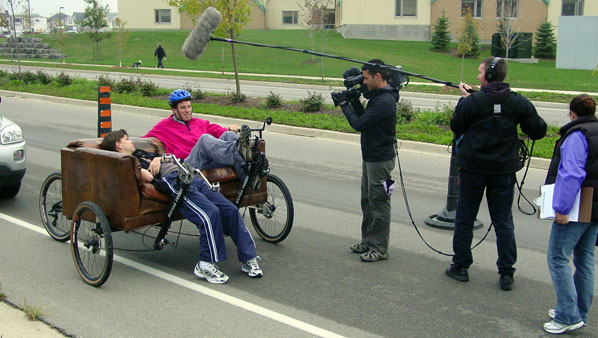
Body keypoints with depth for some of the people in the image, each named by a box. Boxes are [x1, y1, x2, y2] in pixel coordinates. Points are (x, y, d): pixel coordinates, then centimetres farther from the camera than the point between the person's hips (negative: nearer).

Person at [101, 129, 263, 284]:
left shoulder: (140, 153, 35)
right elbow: (147, 178, -10)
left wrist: (158, 159, 12)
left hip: (191, 177, 8)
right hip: (173, 182, -8)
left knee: (231, 210, -6)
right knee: (210, 212, -30)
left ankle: (248, 258, -1)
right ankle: (205, 265, -19)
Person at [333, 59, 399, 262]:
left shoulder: (385, 101, -22)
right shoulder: (377, 96, 11)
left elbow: (359, 124, -23)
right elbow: (364, 118, 14)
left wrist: (344, 105, -10)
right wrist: (354, 101, 4)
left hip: (380, 160, -10)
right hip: (370, 157, 10)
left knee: (378, 203, -2)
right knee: (367, 201, 18)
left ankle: (380, 248, 7)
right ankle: (368, 241, 30)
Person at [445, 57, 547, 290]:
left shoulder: (471, 101, -13)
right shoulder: (519, 102, -6)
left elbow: (456, 127, 0)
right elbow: (539, 131, 1)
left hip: (473, 170, -2)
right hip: (504, 171, 2)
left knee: (465, 219, 12)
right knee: (504, 223, 10)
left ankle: (460, 267, 20)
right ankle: (506, 275, 12)